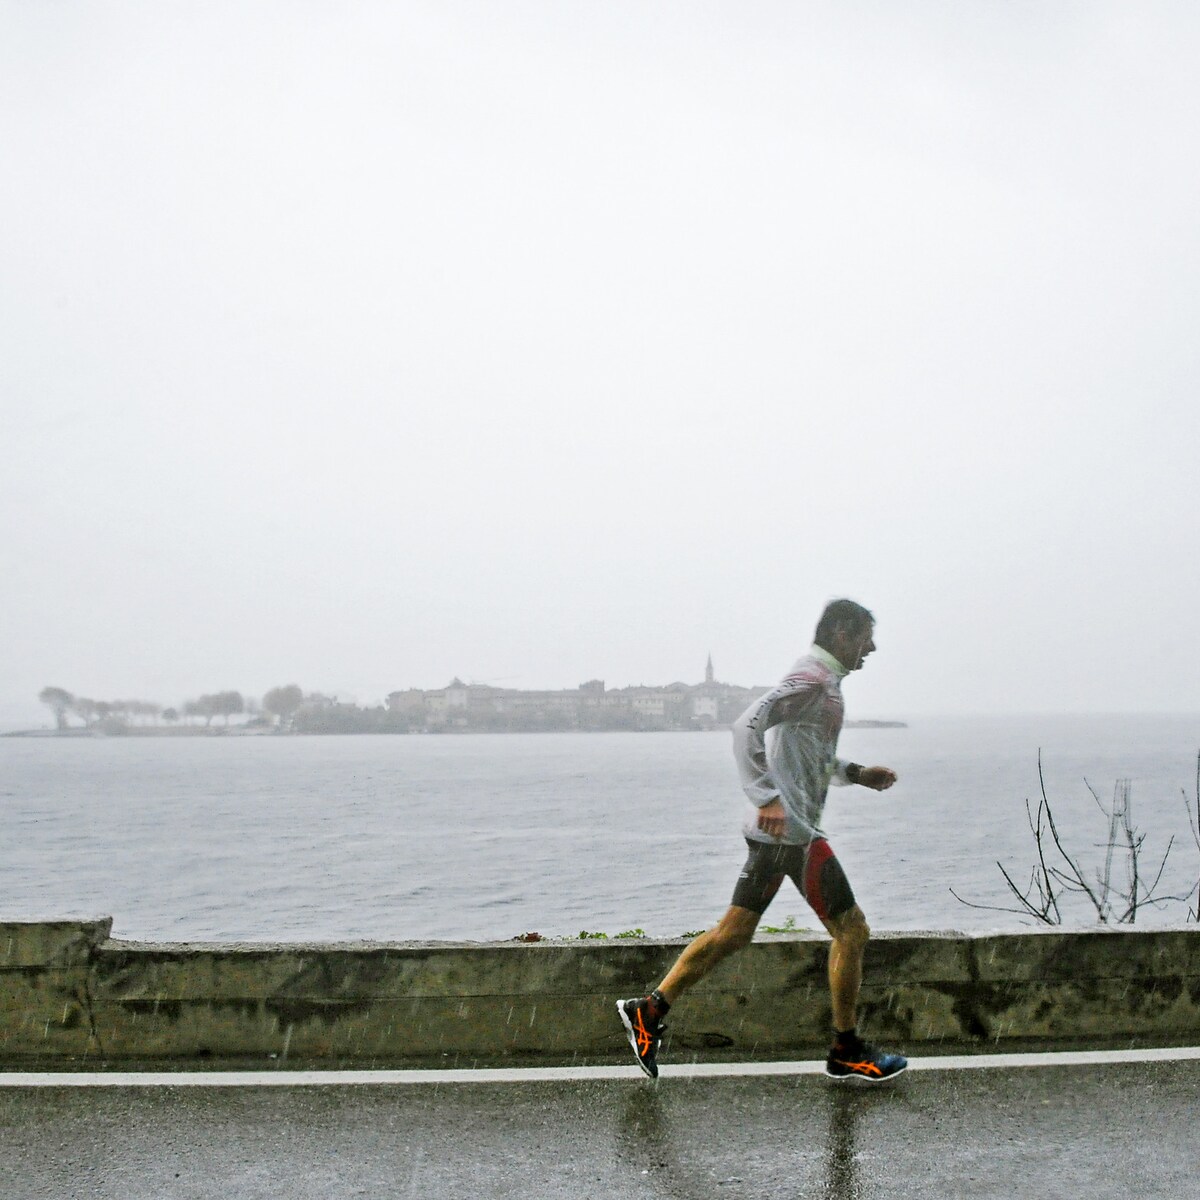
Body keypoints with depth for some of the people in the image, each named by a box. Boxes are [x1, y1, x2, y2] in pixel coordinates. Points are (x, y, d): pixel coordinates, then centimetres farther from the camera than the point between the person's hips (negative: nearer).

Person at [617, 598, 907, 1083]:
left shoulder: (821, 680, 19)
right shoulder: (812, 679, -13)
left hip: (774, 829, 10)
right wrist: (768, 797, -31)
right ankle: (846, 1051, 8)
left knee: (733, 933, 9)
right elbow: (748, 725, -26)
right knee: (851, 931, -1)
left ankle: (650, 1011, 9)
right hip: (791, 830, -10)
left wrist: (856, 773, 20)